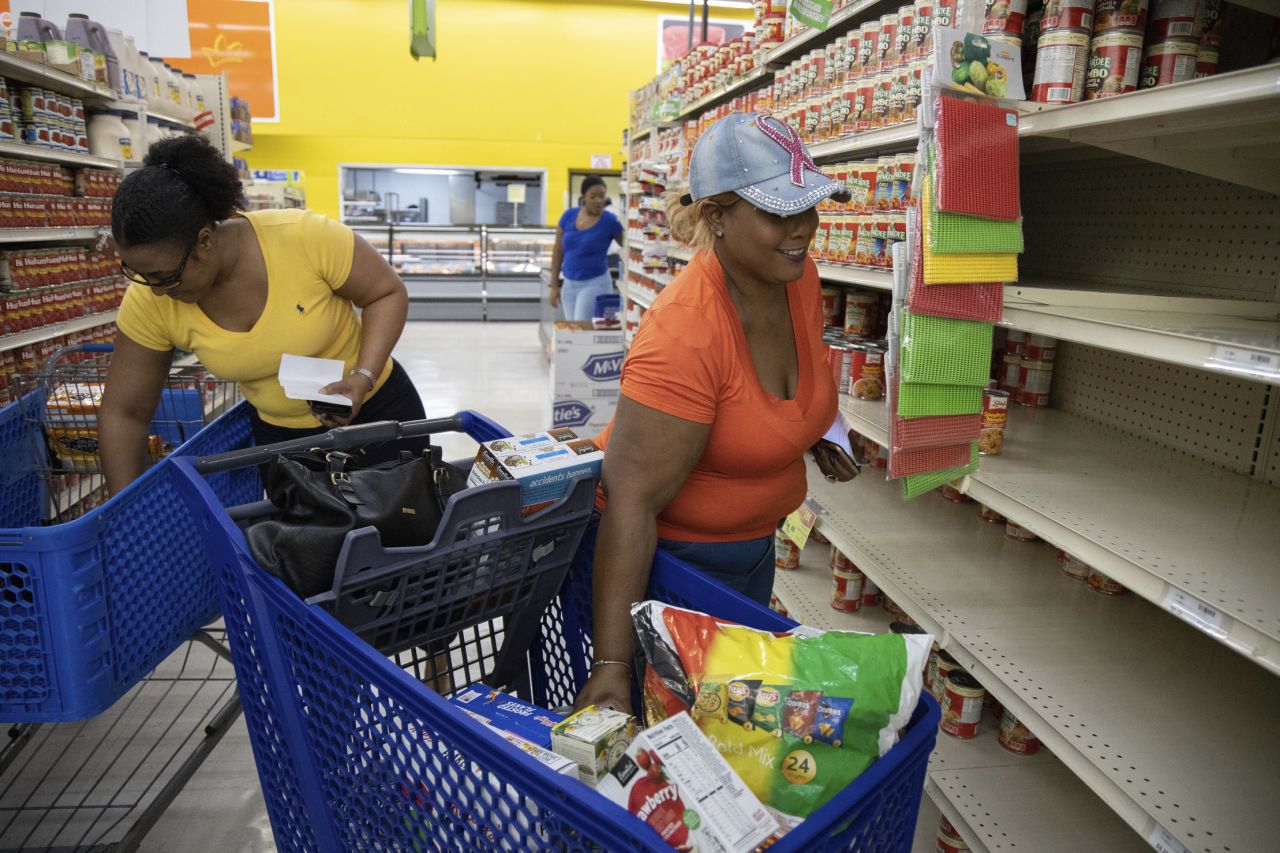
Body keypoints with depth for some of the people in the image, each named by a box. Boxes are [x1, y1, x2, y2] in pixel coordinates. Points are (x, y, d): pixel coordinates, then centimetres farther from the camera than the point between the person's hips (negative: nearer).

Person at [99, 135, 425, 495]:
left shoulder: (304, 236, -28)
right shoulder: (148, 301, -16)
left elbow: (388, 293, -14)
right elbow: (124, 413, -6)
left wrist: (363, 378, -27)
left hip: (377, 410, -2)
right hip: (278, 434, 3)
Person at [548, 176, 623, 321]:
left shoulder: (610, 221, -9)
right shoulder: (569, 216, 1)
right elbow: (558, 251, 7)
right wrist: (554, 285, 5)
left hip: (595, 283, -4)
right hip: (569, 284, 5)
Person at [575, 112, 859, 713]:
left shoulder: (799, 277, -10)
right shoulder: (682, 332, -34)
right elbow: (631, 499, -36)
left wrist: (811, 430, 3)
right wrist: (611, 664, -38)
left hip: (753, 541, 8)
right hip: (666, 549, -7)